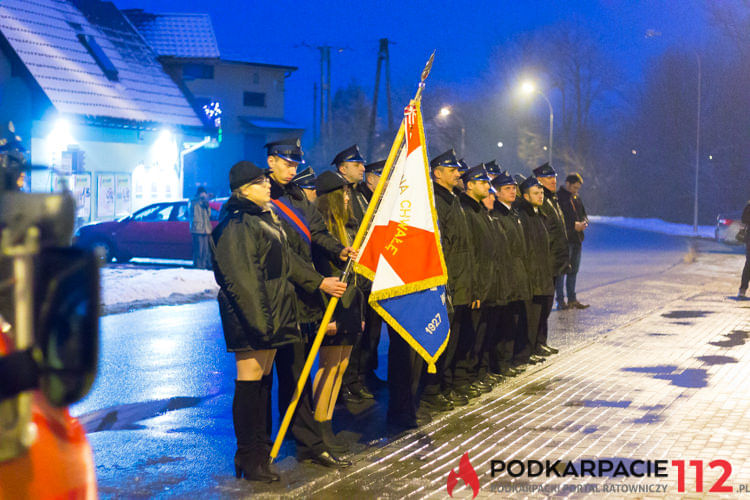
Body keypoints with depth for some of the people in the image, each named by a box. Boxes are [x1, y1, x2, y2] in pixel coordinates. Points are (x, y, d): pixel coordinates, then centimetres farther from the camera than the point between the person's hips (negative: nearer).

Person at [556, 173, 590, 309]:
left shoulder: (576, 198, 17)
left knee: (573, 270, 11)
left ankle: (572, 299, 17)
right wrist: (574, 225, -20)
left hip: (577, 239, 8)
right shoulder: (558, 197, -9)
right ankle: (561, 300, -2)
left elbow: (583, 214, 24)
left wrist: (584, 222, 1)